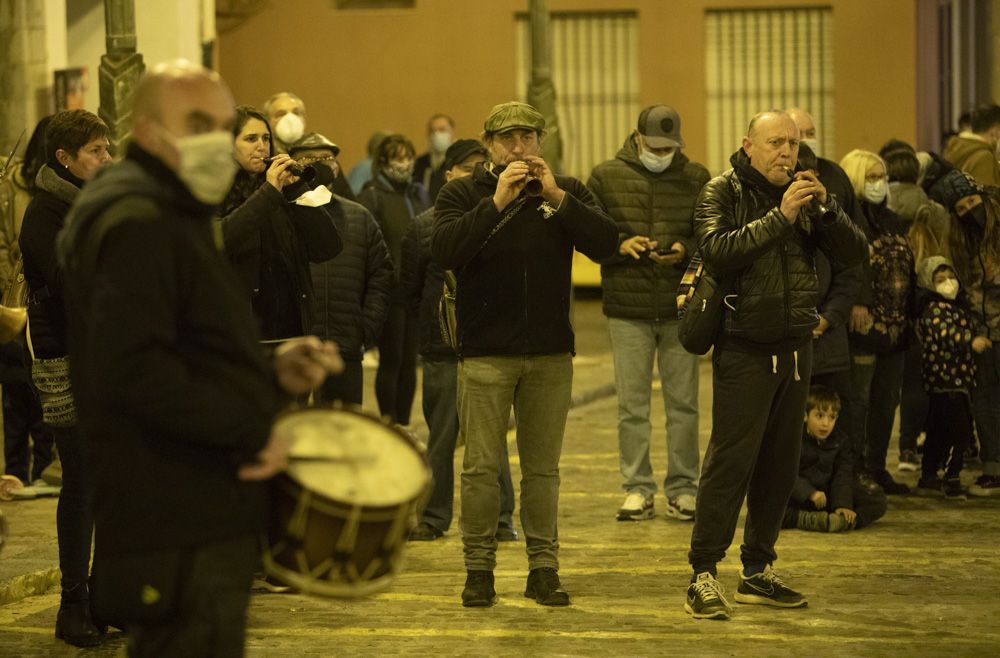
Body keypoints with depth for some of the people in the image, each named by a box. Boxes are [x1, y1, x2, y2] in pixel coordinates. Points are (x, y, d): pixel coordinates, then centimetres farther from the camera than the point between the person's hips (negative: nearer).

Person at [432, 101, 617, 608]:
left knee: (542, 467, 7)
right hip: (485, 352, -2)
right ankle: (479, 569, 8)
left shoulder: (566, 191, 7)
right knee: (481, 466, 0)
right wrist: (497, 202, -21)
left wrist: (557, 197, -17)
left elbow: (605, 243, -8)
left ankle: (543, 567, 14)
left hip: (550, 354, 2)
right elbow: (445, 251, -16)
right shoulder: (463, 193, 1)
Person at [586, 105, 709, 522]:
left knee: (683, 403, 5)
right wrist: (620, 245, -16)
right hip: (627, 309, 0)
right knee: (632, 405, 4)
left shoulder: (697, 178, 4)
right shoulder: (606, 177, 2)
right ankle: (637, 490, 13)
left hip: (680, 309, 1)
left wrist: (685, 250, -15)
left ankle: (682, 488, 15)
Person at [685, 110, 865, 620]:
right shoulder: (723, 192, -3)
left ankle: (758, 571, 18)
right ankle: (703, 575, -8)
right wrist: (779, 218, -24)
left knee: (780, 462, 8)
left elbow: (852, 254, 2)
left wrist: (825, 208, -13)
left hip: (795, 345, 6)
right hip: (745, 347, -5)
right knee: (731, 459, -11)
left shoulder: (805, 196, 11)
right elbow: (717, 252, -21)